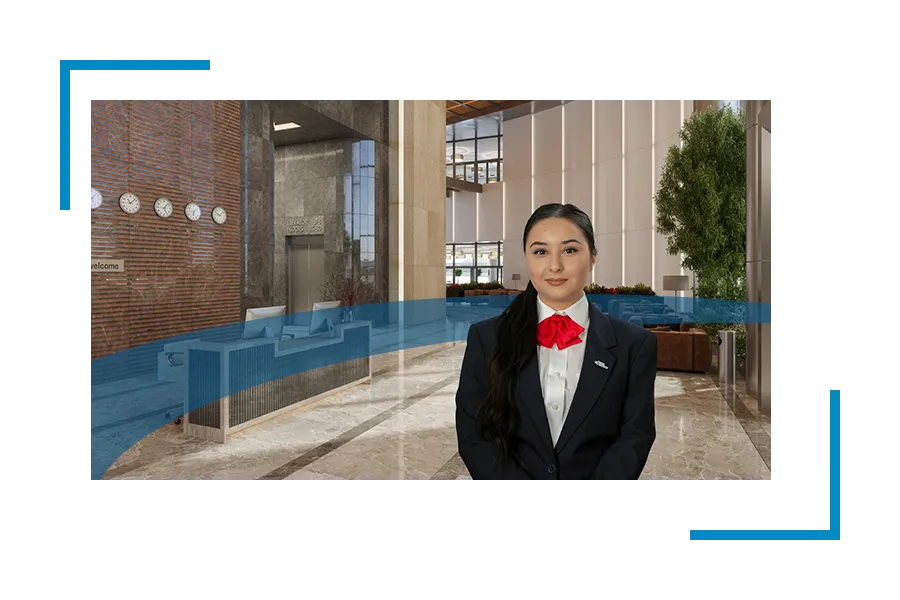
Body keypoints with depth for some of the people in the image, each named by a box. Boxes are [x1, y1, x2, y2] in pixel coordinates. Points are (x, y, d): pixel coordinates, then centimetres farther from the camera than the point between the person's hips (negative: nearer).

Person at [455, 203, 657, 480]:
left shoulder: (635, 344, -2)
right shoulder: (486, 338, -3)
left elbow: (635, 437, -2)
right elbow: (473, 436, -3)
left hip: (599, 473, 1)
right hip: (512, 473, -1)